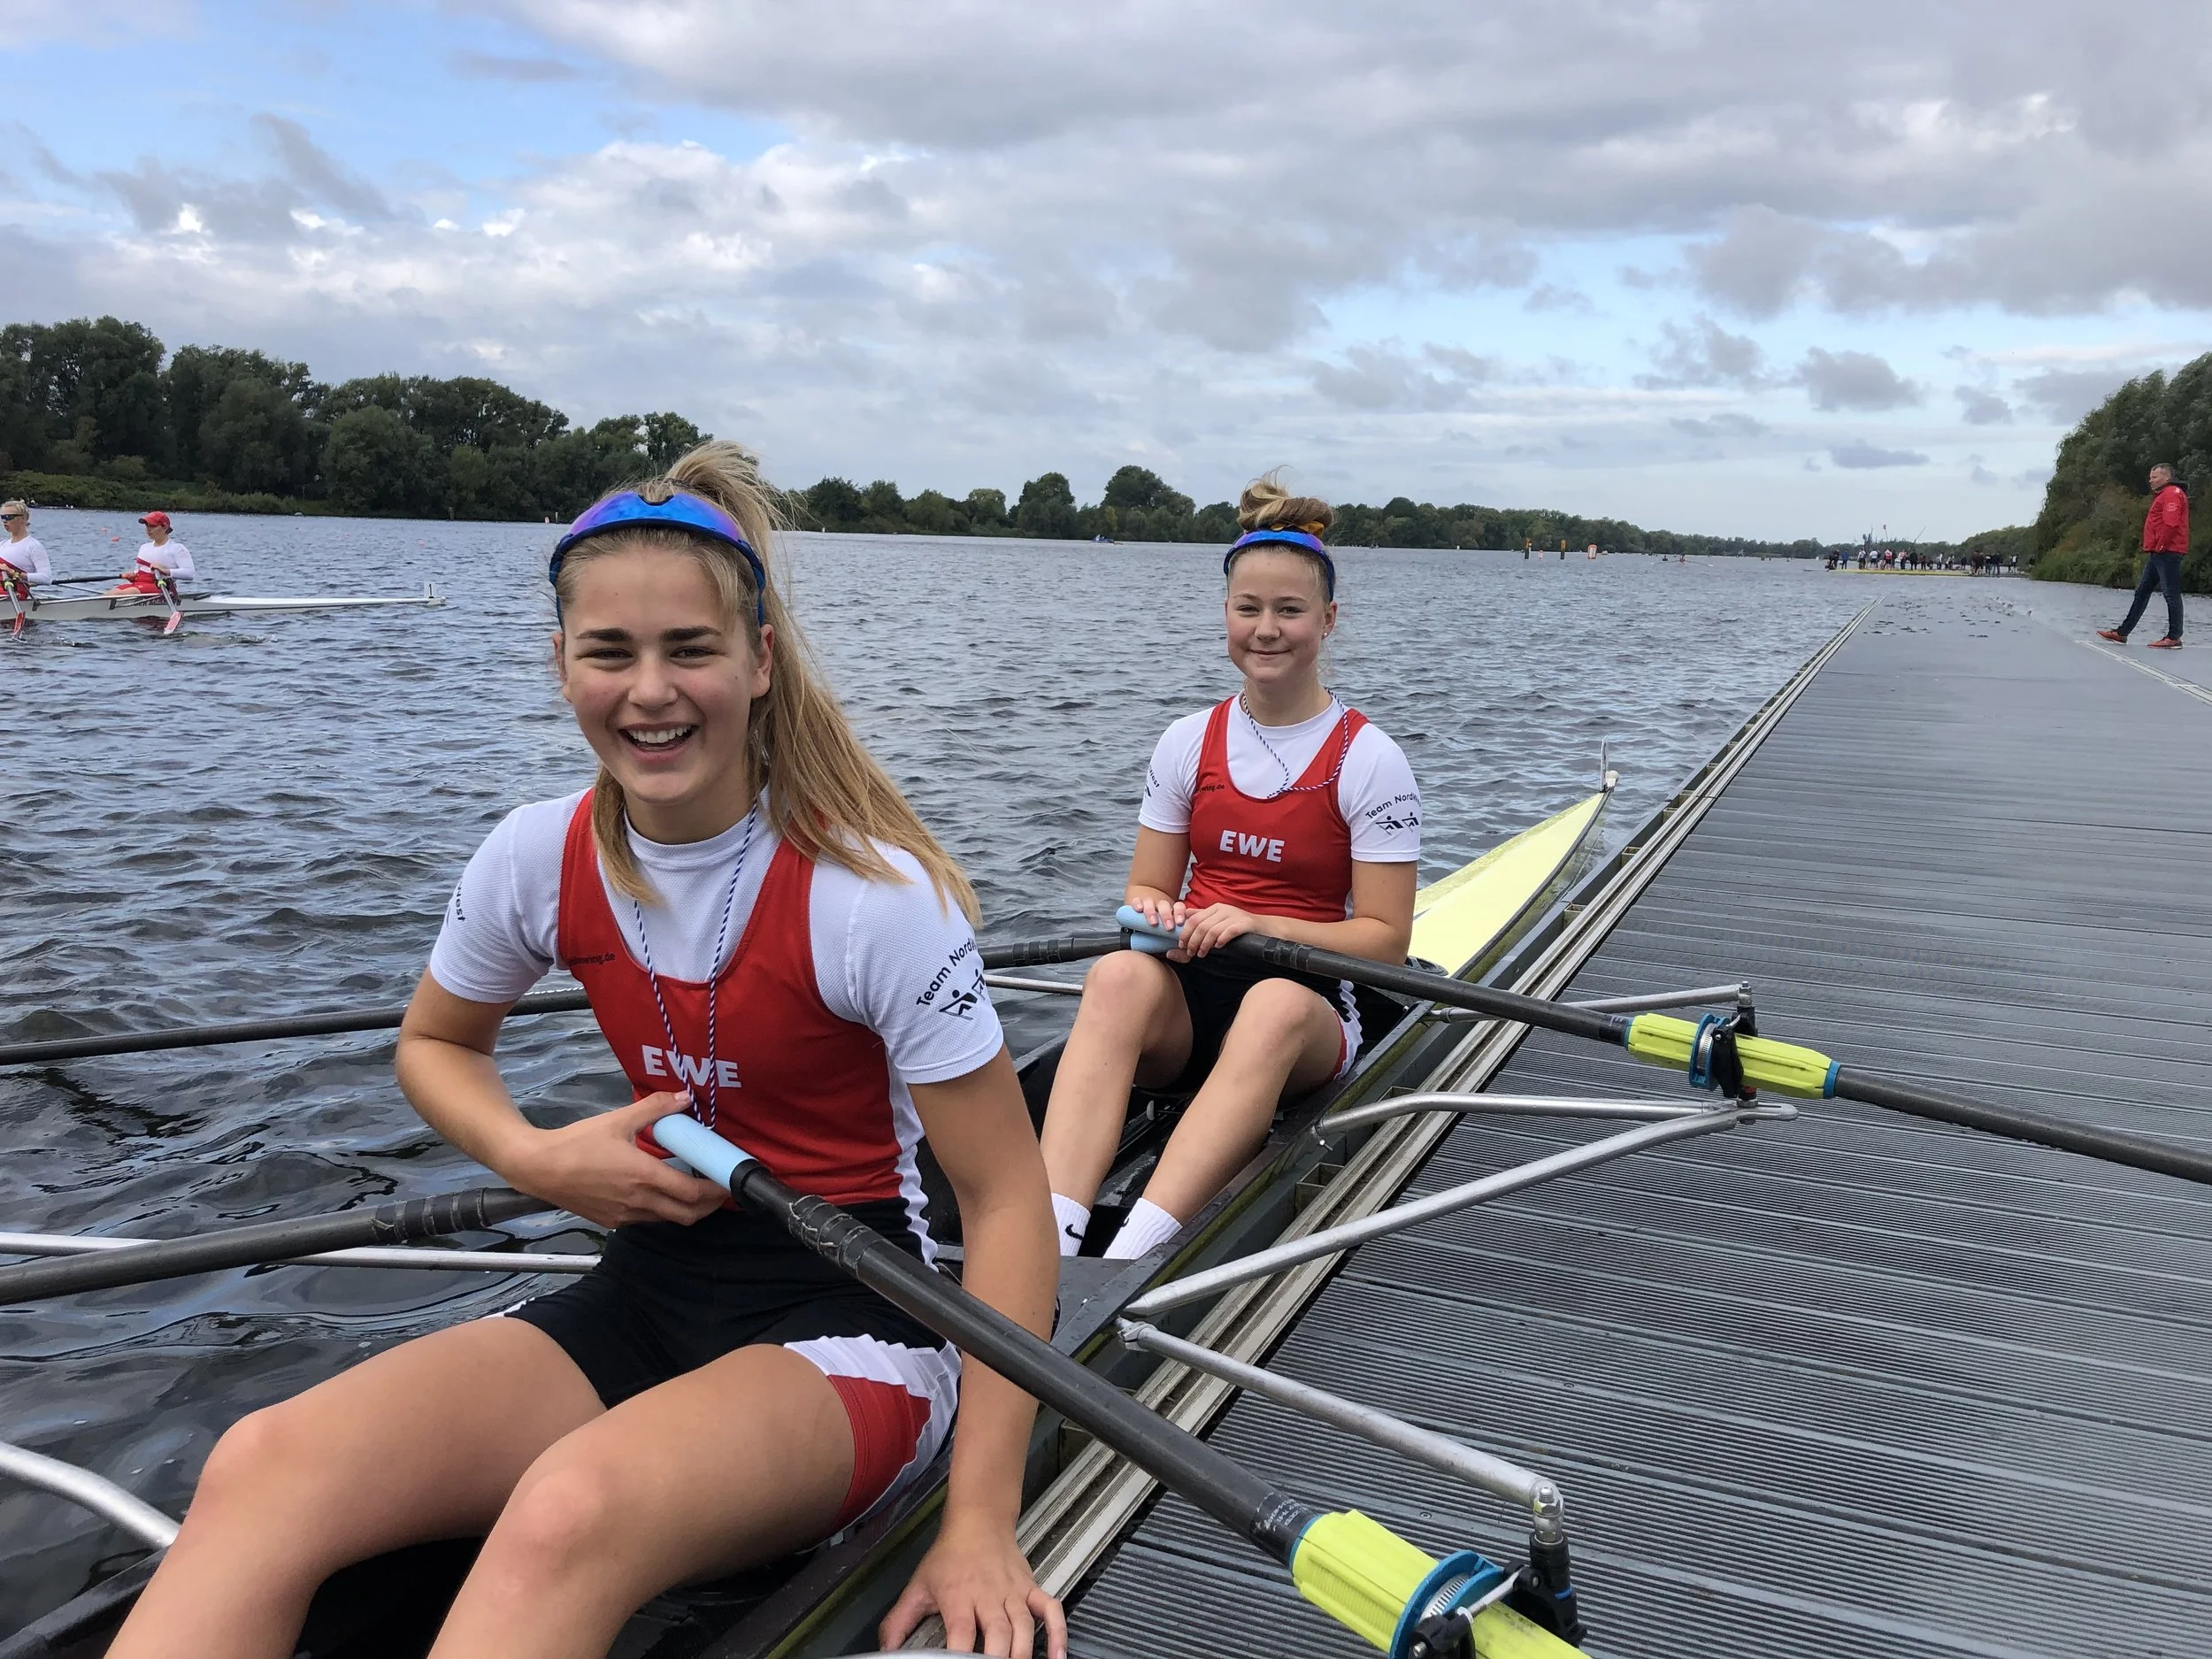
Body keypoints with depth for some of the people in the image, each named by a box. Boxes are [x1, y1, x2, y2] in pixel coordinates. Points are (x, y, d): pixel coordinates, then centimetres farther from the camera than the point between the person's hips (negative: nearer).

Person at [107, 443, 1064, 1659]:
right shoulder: (543, 857, -3)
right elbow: (433, 1043, 16)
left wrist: (981, 1529, -19)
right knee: (264, 1465, -21)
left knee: (569, 1512, -36)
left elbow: (1009, 1195, -16)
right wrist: (537, 1160, -8)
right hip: (650, 1290, 5)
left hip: (846, 1322, -4)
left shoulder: (873, 891, -18)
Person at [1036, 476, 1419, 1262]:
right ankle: (1047, 1246, -48)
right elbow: (1147, 886, 12)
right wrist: (1152, 913, -13)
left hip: (1308, 1004, -2)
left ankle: (1126, 1267, -51)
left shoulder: (1369, 760, -1)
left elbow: (1385, 938, -4)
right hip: (1185, 1000, 3)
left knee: (1276, 1005, -39)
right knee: (1121, 972, -34)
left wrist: (1256, 925, -19)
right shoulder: (1189, 741, 9)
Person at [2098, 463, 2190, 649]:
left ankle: (2174, 638, -6)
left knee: (2171, 595, -8)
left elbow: (2171, 524, -22)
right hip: (2158, 553, 11)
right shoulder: (2163, 495, 23)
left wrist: (2160, 547, -16)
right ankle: (2122, 633, 11)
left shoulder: (2172, 494, -10)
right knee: (2142, 592, 10)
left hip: (2167, 553, -11)